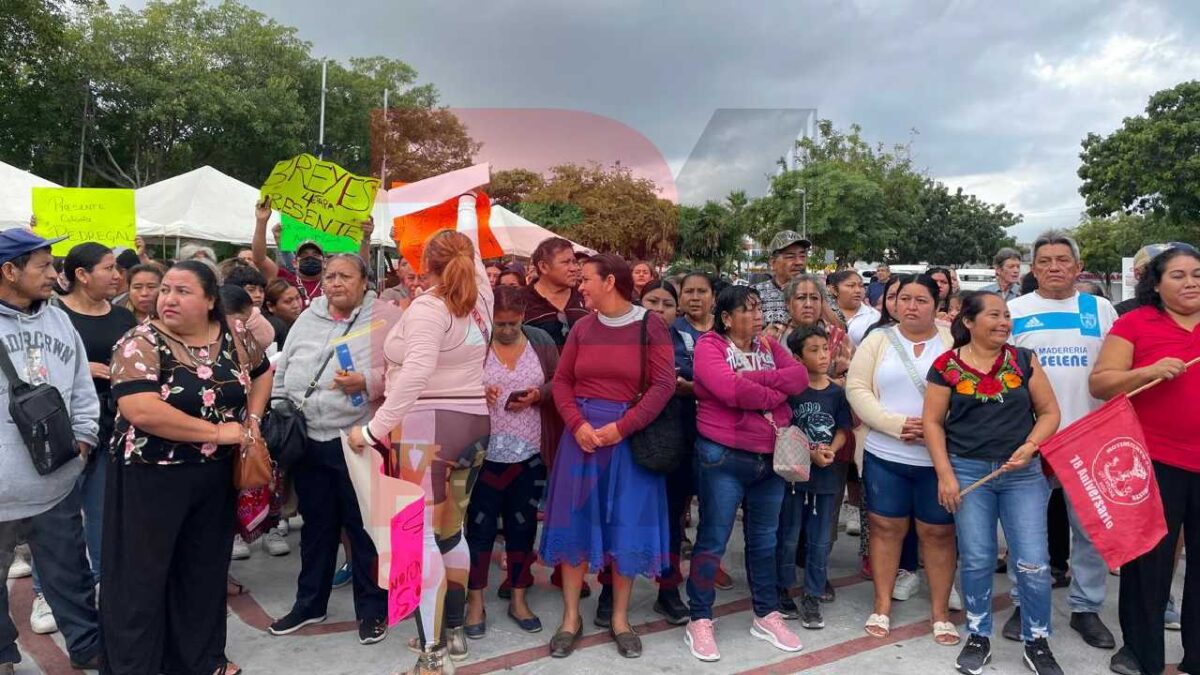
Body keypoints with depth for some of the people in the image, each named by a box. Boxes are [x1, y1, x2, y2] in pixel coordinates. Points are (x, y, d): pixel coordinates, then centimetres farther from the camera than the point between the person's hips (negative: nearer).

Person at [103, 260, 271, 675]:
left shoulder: (234, 335, 0)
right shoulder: (141, 343, -14)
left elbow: (261, 373, 19)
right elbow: (141, 411, -27)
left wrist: (252, 418, 1)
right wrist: (217, 431, -22)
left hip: (217, 476, 5)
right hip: (151, 479, -5)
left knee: (205, 572, 16)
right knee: (140, 577, 6)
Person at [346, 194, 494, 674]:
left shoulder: (427, 307, -14)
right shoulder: (479, 299, 7)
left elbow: (416, 373, -28)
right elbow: (471, 244, 26)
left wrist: (374, 429, -25)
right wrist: (466, 204, 42)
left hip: (427, 429, -8)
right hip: (471, 425, 8)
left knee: (421, 538, -4)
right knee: (450, 531, 18)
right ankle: (453, 631, 29)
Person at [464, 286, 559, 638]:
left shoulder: (541, 341, 4)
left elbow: (560, 384, 6)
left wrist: (538, 395, -13)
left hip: (530, 454, 3)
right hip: (484, 452, -2)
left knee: (522, 527, 12)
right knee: (480, 527, 7)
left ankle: (518, 599, 27)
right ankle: (475, 601, 22)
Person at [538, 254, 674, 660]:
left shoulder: (649, 326, -5)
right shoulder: (582, 328, 4)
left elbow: (663, 385, -11)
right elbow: (562, 381, 5)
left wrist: (621, 427, -18)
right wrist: (577, 424, -12)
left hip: (630, 436, -2)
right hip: (582, 434, 3)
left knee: (627, 526, 6)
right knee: (575, 521, 6)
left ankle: (620, 618, 23)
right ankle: (571, 618, 20)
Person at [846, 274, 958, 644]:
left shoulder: (955, 343, 1)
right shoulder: (878, 340, 3)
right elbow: (857, 389, -4)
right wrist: (896, 424, -15)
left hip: (939, 457, 0)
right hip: (885, 454, 1)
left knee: (938, 532, 8)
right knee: (886, 528, 9)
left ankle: (940, 611, 23)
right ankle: (882, 605, 23)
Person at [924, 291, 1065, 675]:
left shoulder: (1023, 360, 3)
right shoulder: (947, 366, -2)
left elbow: (1049, 411, 5)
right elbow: (932, 422, -1)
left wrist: (1029, 447, -11)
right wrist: (945, 474, -6)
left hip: (1023, 473, 1)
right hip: (969, 471, -1)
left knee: (1033, 564, 0)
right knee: (976, 561, 6)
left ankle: (1037, 643, 21)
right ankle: (978, 637, 25)